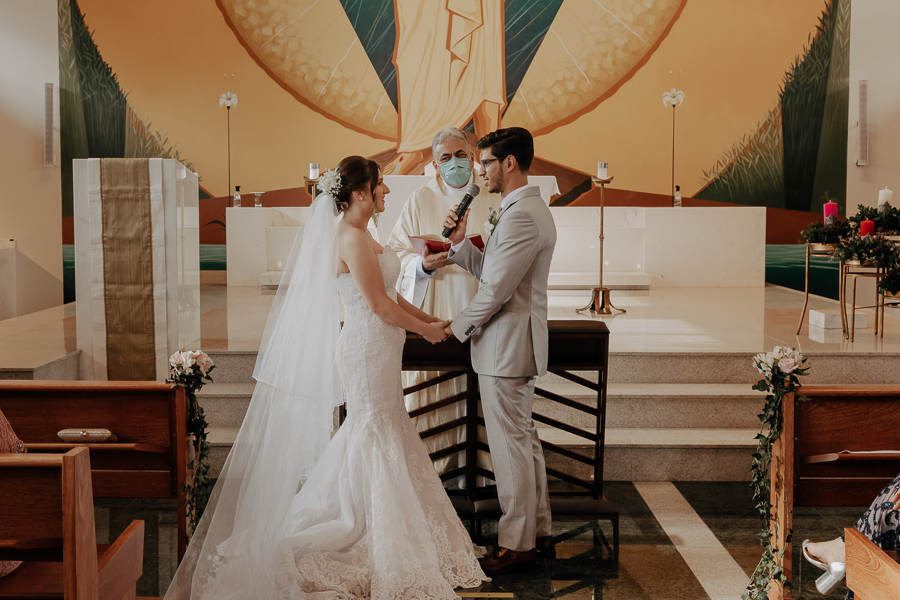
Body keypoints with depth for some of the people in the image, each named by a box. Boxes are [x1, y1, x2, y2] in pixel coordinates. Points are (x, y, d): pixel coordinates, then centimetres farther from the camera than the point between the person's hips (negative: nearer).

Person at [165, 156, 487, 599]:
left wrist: (427, 317, 15)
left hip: (374, 347, 10)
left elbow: (385, 294, 17)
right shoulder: (351, 238, -19)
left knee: (375, 436, 16)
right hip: (367, 348, -10)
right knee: (375, 437, -2)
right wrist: (424, 329, -8)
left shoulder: (359, 236, 13)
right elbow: (378, 304, -20)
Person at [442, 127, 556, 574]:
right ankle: (538, 530, 27)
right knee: (524, 438, 17)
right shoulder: (526, 209, 15)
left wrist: (457, 327, -8)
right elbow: (490, 271, 16)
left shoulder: (522, 217, -20)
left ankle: (517, 544, 8)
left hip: (506, 347, -11)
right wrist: (460, 243, 2)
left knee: (510, 444, -2)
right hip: (516, 344, 11)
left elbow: (496, 289, -21)